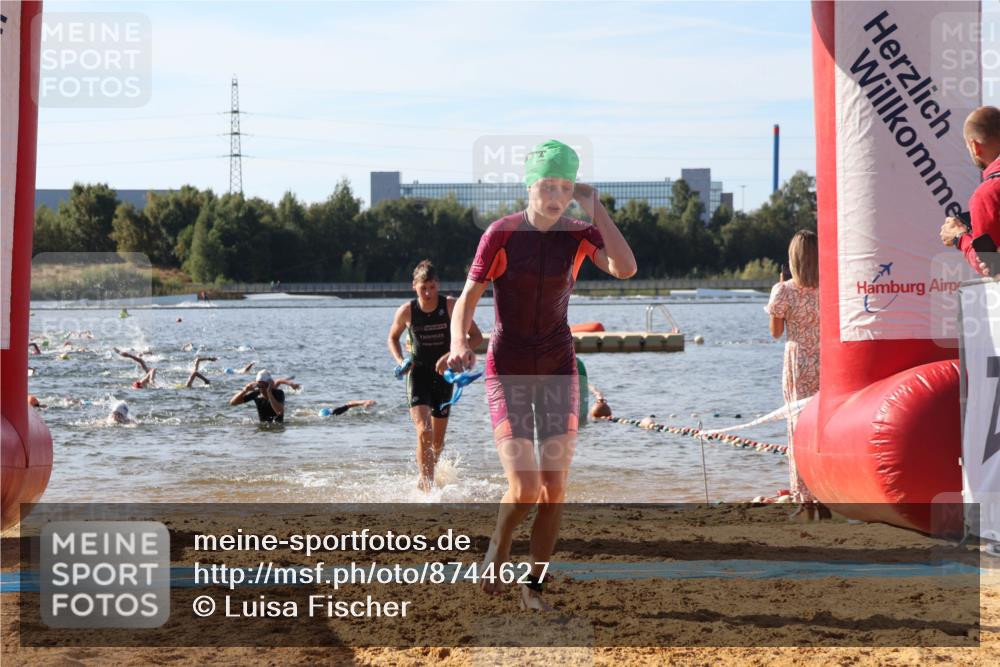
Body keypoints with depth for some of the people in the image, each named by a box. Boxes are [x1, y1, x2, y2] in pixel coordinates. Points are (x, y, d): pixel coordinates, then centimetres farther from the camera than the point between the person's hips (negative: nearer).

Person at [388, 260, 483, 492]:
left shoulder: (450, 306, -11)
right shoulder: (406, 311, -8)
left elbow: (476, 336, -10)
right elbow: (393, 338, 11)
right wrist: (400, 361, -8)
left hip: (443, 375, 1)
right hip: (418, 374, -1)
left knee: (438, 438, 10)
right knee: (424, 431, -19)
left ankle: (425, 477, 37)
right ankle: (428, 487, -18)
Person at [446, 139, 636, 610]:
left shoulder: (579, 234, -2)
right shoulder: (502, 233, -10)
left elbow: (625, 269, -20)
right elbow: (467, 299, -10)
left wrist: (595, 206, -17)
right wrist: (459, 343, -29)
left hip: (559, 369, 3)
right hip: (507, 371, -3)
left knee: (555, 490, -1)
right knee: (524, 490, -14)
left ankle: (533, 586, 16)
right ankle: (498, 546, 19)